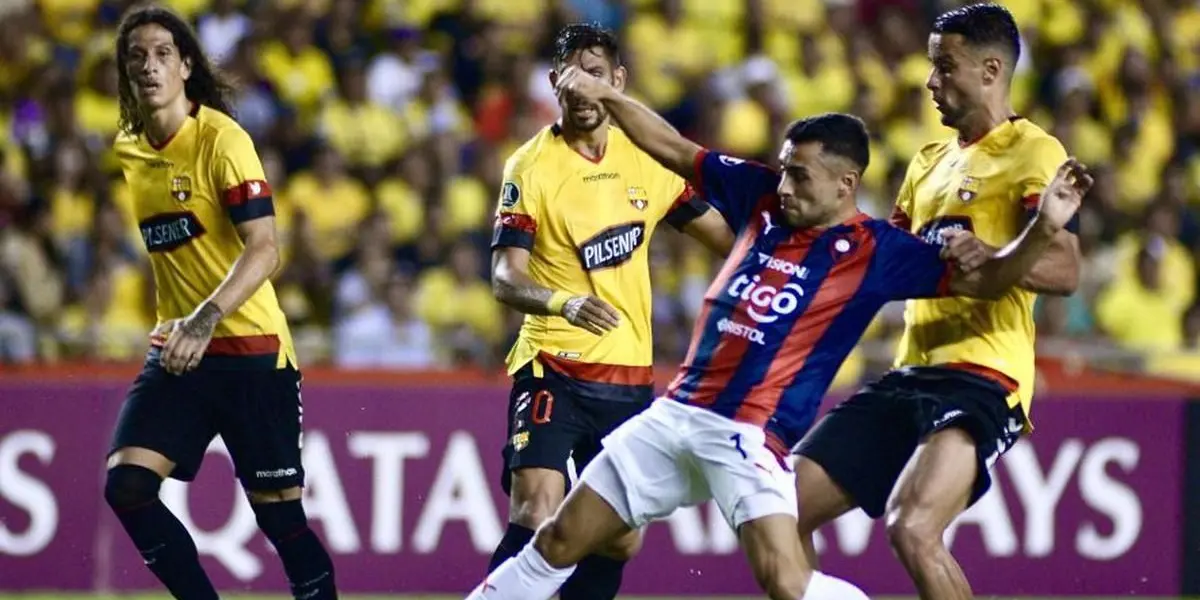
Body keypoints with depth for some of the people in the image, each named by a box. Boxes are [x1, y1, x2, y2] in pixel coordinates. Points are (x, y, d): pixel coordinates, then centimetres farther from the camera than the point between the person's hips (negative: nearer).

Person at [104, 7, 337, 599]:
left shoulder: (222, 139, -12)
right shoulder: (129, 149, 8)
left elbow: (264, 249, -21)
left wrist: (206, 319, -34)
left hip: (250, 349, -6)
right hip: (176, 349, 6)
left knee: (279, 513, -3)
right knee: (125, 484, -12)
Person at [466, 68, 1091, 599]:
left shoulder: (877, 252, -6)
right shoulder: (764, 199, 9)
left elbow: (983, 278, -11)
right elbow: (675, 151, 18)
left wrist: (1044, 229, -27)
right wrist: (605, 95, 12)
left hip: (751, 434, -6)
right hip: (675, 413, 6)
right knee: (559, 543, 10)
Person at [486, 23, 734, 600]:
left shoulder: (648, 159, 6)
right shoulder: (530, 167, -7)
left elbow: (727, 238, 16)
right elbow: (504, 277, -15)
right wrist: (562, 302, -35)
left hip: (630, 375, 5)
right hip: (553, 369, -5)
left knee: (621, 539, 8)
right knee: (536, 518, -20)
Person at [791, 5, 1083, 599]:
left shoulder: (1034, 153, -5)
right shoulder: (929, 162, 21)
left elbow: (1065, 269, -17)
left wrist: (994, 256, -35)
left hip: (980, 378, -9)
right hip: (911, 373, 9)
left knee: (913, 529, -29)